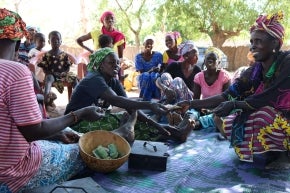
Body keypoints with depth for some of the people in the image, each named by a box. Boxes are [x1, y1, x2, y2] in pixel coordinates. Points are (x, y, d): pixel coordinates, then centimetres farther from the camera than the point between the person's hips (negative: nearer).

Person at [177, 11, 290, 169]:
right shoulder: (255, 70, -2)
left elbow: (268, 99, -28)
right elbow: (226, 96, -8)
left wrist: (234, 105, -24)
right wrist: (192, 104, -16)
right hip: (265, 118, 7)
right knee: (223, 123, -4)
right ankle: (274, 149, 4)